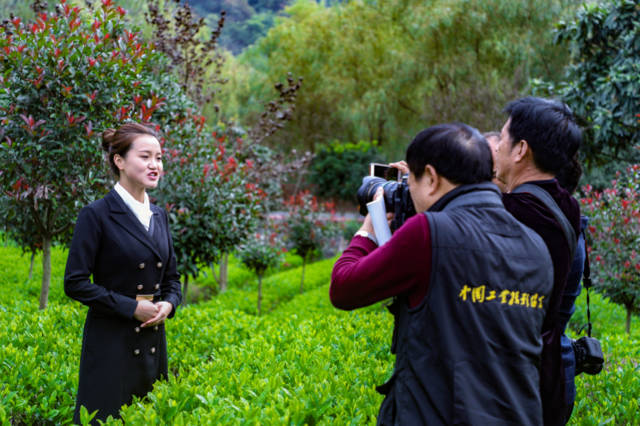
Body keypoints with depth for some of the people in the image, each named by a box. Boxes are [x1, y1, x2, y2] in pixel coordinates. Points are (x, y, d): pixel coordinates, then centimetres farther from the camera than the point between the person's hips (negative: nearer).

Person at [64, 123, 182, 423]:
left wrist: (169, 304, -2)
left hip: (153, 341, 6)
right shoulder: (97, 215, -9)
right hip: (112, 343, -6)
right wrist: (131, 308, -15)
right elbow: (75, 283, -12)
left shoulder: (159, 216, 11)